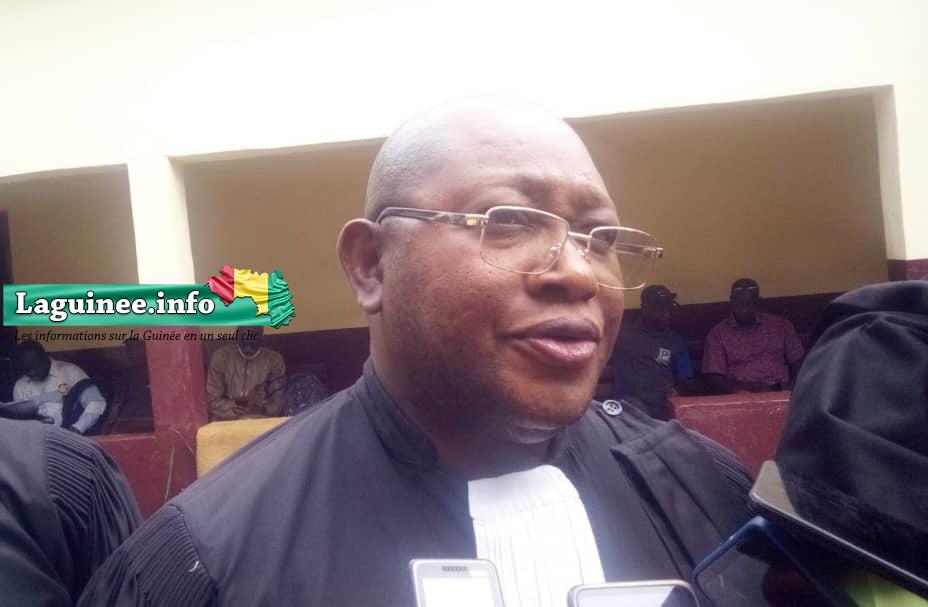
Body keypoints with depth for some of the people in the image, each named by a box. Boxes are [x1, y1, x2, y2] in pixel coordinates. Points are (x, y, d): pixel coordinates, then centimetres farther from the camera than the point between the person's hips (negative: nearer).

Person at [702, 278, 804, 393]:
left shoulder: (781, 325, 16)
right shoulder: (718, 333, 8)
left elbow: (797, 364, 15)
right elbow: (714, 377, 1)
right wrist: (739, 392, -16)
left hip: (780, 391, 2)